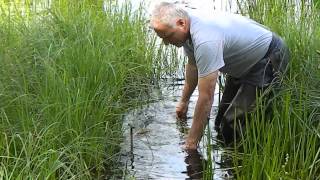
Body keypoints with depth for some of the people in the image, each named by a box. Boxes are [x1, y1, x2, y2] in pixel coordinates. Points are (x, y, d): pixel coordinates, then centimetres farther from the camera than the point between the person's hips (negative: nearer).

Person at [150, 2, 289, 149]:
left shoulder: (205, 41, -36)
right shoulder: (188, 30, -8)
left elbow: (206, 97, -33)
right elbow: (193, 65, 13)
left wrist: (191, 142, -25)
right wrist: (184, 101, 22)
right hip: (245, 61, 10)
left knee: (232, 125, -18)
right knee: (221, 124, 11)